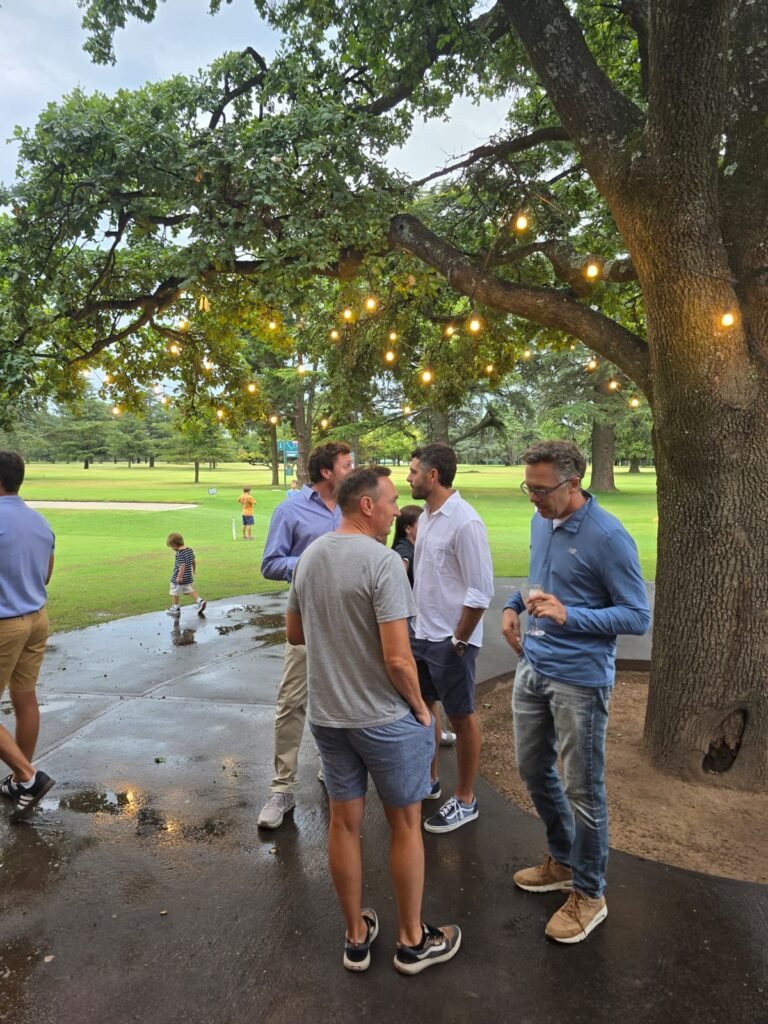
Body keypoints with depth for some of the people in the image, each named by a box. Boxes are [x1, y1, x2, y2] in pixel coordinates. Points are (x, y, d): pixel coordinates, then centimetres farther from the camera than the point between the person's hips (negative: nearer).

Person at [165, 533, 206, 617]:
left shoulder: (179, 553, -24)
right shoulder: (190, 550, 1)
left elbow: (182, 565, -28)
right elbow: (194, 561, 12)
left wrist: (179, 577, -24)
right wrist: (194, 570, 25)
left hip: (178, 578, -8)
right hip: (189, 577, 8)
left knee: (175, 593, 11)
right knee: (190, 590, 22)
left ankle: (175, 608, 24)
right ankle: (200, 601, 8)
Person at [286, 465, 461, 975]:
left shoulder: (310, 556, 1)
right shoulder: (382, 561, -21)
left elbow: (295, 633, 12)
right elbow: (397, 658, -23)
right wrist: (420, 706, -8)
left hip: (327, 715, 6)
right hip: (385, 718, -6)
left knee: (345, 823, 17)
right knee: (406, 825, 14)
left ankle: (356, 936, 35)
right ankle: (413, 940, 31)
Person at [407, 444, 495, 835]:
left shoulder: (465, 521, -21)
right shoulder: (426, 516, 5)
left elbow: (481, 591, -21)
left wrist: (457, 641, -16)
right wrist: (421, 625, 13)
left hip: (450, 640, -8)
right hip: (421, 633, 8)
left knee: (460, 718, 7)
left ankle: (465, 801, 25)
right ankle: (429, 780, 41)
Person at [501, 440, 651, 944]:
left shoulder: (608, 537, -20)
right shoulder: (541, 521, 3)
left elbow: (639, 616, -17)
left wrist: (569, 617, -29)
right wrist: (513, 606, 1)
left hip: (579, 680, -8)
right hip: (532, 669, 8)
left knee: (583, 790, 7)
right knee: (534, 771, 20)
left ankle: (589, 893, 29)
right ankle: (563, 859, 43)